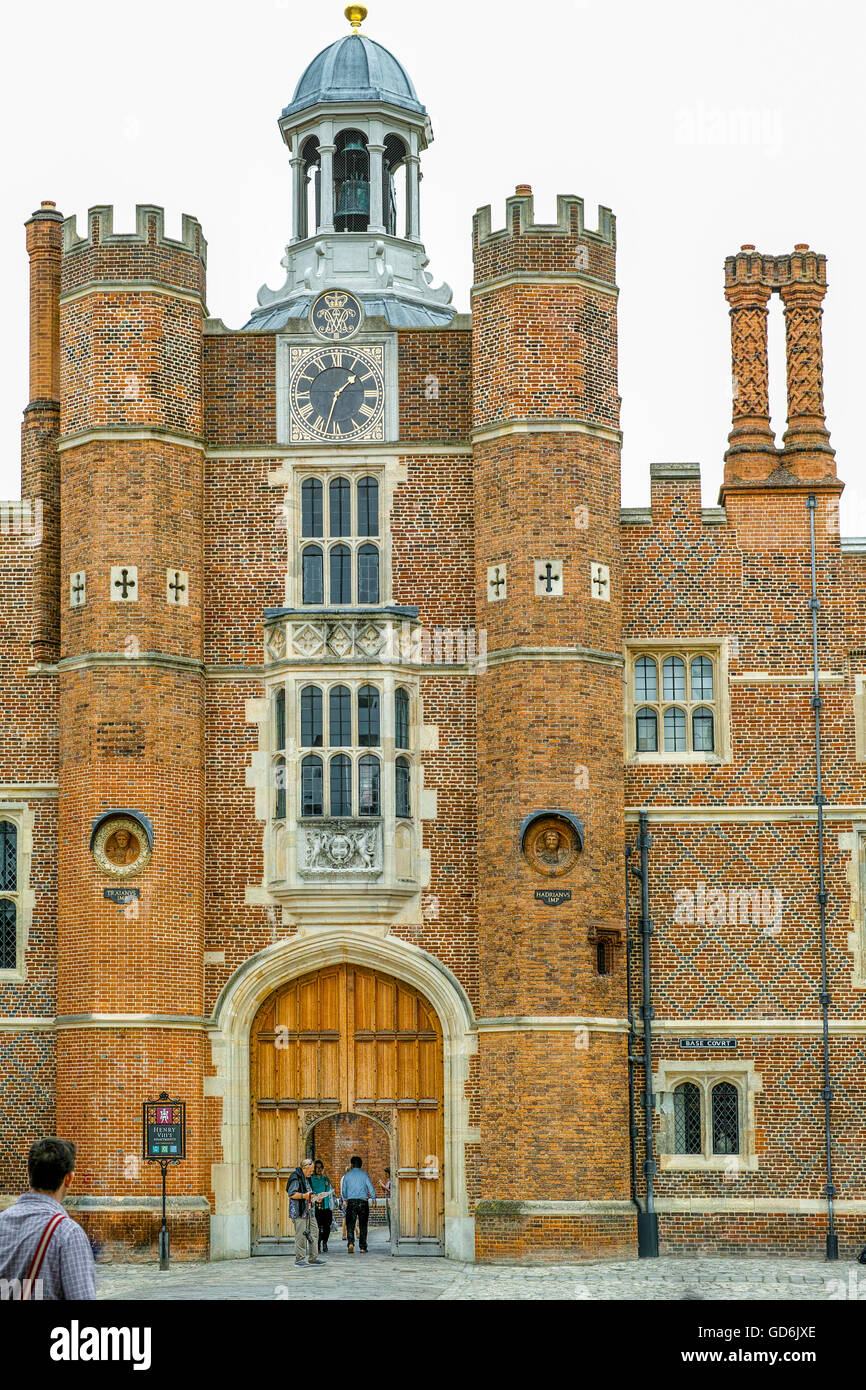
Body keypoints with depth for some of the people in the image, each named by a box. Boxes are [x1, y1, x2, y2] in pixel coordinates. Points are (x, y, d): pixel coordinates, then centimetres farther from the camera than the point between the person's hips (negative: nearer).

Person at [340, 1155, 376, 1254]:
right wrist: (373, 1198, 15)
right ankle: (363, 1247, 7)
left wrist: (345, 1199, 29)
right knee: (363, 1225, 7)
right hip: (363, 1202, 0)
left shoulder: (347, 1175, 5)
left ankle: (350, 1243, -22)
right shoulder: (364, 1175, 1)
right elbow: (371, 1188, -2)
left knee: (350, 1225, 0)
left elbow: (343, 1191, 10)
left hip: (351, 1202, 0)